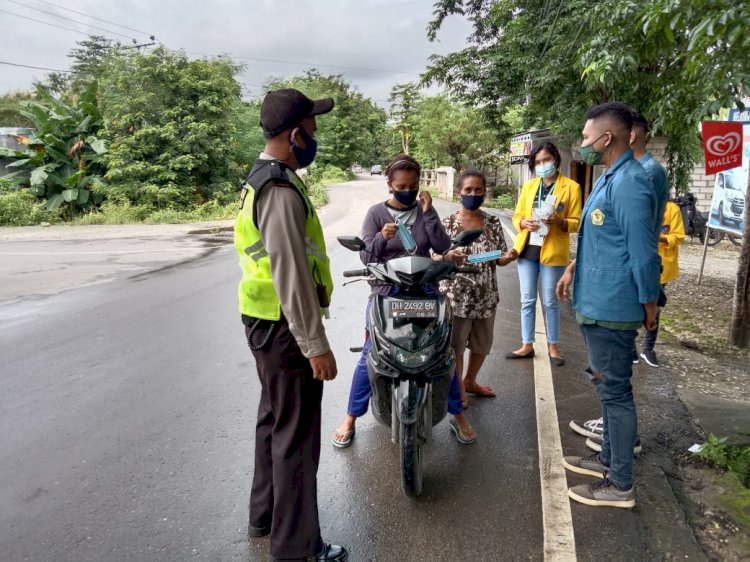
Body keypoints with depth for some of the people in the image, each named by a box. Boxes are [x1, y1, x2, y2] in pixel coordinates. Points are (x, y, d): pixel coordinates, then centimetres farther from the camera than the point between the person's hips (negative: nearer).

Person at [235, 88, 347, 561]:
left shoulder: (263, 178, 12)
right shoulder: (281, 189, -21)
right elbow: (291, 275, -25)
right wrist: (315, 343, -22)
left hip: (267, 322, 10)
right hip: (285, 326, -10)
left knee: (275, 420, 22)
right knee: (297, 434, 2)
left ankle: (265, 514, 40)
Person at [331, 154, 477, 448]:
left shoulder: (425, 211, 3)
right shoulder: (377, 213, -3)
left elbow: (443, 248, -7)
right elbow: (366, 257, -9)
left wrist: (428, 213, -16)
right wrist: (381, 238, -28)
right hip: (385, 292, -2)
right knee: (370, 356, 1)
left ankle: (457, 415, 23)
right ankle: (350, 419, 16)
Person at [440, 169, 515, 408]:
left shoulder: (493, 223, 1)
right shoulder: (448, 223, -7)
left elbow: (499, 259, 5)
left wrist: (508, 257, -18)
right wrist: (448, 257, -28)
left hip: (485, 296, 4)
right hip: (456, 295, -4)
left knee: (482, 344, 18)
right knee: (455, 345, 7)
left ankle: (470, 381, 42)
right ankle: (458, 389, 28)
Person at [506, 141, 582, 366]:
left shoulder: (571, 187, -3)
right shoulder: (528, 186, 9)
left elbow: (576, 222, -4)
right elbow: (517, 216, 10)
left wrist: (559, 222, -23)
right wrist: (525, 222, -12)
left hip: (552, 251, -3)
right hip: (527, 249, 4)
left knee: (551, 302, 6)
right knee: (527, 300, 8)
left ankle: (553, 347, 19)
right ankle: (527, 345, 18)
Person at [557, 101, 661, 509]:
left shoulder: (629, 184, -21)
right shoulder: (609, 178, 12)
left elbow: (644, 253, -20)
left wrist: (649, 308, -13)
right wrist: (574, 267, 17)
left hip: (611, 308, -10)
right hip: (596, 303, 10)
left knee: (615, 392, 0)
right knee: (609, 388, 20)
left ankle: (620, 485, 14)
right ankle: (609, 458, 36)